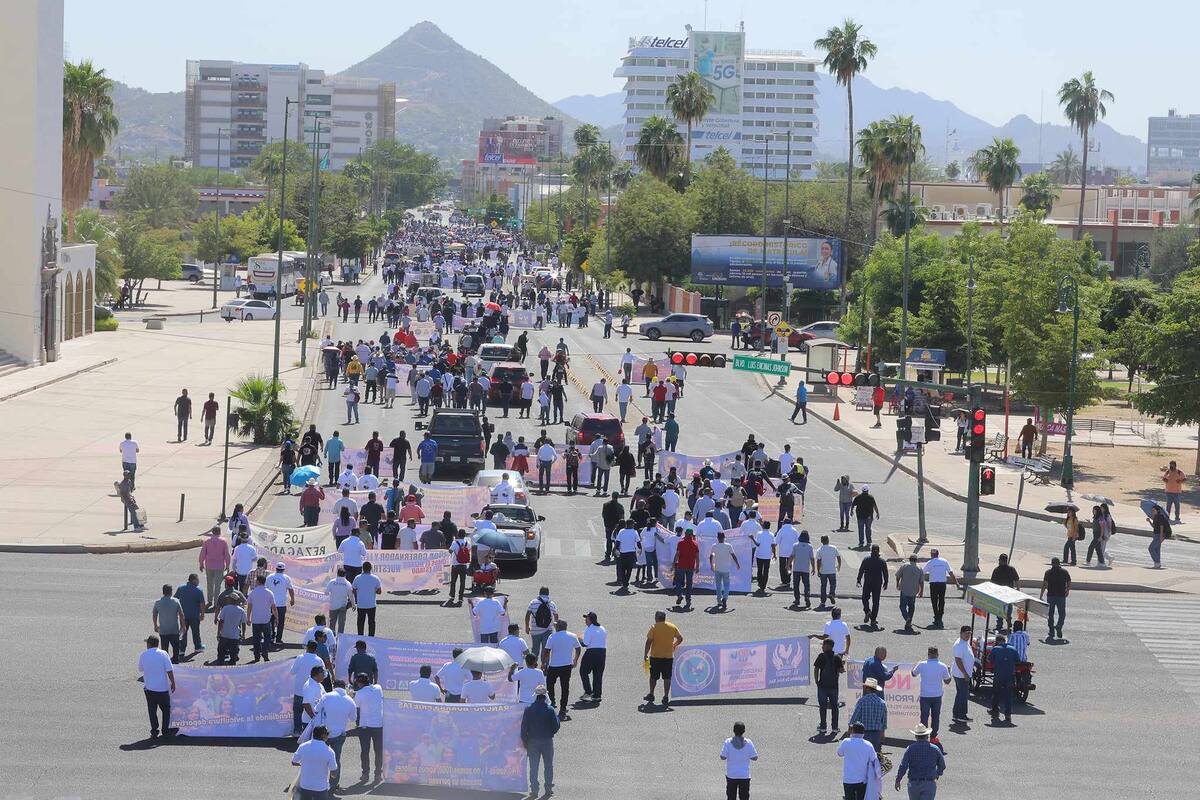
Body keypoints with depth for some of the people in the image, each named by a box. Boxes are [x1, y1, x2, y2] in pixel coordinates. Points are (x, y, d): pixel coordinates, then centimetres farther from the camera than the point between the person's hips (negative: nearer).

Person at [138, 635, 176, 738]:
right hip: (163, 687, -2)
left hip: (149, 688, 2)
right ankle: (165, 730, 14)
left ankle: (154, 731, 9)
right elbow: (169, 670, -10)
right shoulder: (163, 654, -9)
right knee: (166, 709, 13)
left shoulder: (143, 655, -2)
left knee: (152, 710, 10)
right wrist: (173, 683, -1)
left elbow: (140, 669, 12)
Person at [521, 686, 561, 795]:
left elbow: (524, 727, -5)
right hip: (547, 741, -1)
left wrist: (525, 741, 5)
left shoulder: (528, 709, -8)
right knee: (548, 765, 13)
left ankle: (534, 789, 8)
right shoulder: (550, 710, -12)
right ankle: (548, 787, 15)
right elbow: (556, 726, -8)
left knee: (533, 766, 8)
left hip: (533, 741, 1)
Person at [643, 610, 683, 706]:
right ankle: (666, 697, 2)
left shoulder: (654, 627, -7)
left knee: (653, 677, 13)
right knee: (667, 678, 5)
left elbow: (649, 642, -10)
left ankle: (651, 695, 24)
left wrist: (645, 654, -4)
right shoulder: (672, 627, 3)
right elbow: (680, 639, 10)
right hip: (669, 656, 2)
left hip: (655, 656, -2)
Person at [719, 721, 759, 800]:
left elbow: (723, 757, -9)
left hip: (731, 775, 0)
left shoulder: (728, 742, -10)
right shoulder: (748, 743, -10)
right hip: (744, 776, 0)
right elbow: (755, 758, -5)